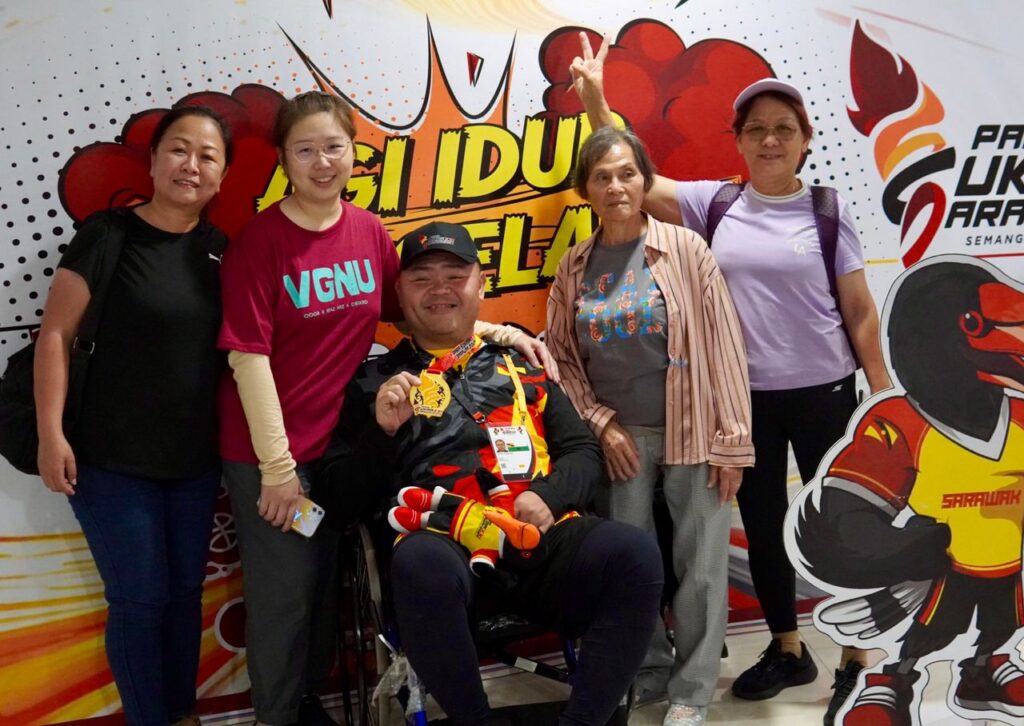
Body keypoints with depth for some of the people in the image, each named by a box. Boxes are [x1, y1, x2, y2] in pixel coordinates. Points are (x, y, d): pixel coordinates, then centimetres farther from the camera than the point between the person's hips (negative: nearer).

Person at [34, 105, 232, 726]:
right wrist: (51, 434, -14)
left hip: (196, 461, 5)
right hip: (113, 461, -4)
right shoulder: (108, 233, -9)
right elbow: (56, 335, -9)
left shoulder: (222, 249, 4)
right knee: (139, 599, 4)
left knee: (186, 592, 15)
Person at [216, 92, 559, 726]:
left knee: (331, 583, 19)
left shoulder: (370, 232, 0)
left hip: (343, 442, 5)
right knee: (284, 592, 7)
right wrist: (277, 467, -17)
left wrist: (497, 330, 0)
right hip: (268, 453, -5)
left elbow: (413, 310, 12)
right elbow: (249, 356, -16)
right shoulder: (258, 242, -14)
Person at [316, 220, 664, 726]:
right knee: (422, 564, -38)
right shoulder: (376, 380, 17)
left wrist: (548, 495, -3)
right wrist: (381, 429, -5)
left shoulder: (521, 365, 22)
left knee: (633, 552, -27)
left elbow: (582, 450, 18)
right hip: (438, 538, -2)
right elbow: (344, 497, 12)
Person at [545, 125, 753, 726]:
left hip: (691, 432, -2)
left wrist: (731, 440, -9)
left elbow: (724, 346, -6)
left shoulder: (686, 250, -5)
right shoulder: (575, 269, 4)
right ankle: (648, 671, 29)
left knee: (701, 566, 2)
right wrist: (601, 424, -4)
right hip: (621, 436, 3)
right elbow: (562, 356, 8)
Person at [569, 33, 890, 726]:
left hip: (823, 392, -2)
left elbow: (860, 312, 0)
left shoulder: (829, 212, -2)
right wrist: (595, 101, -5)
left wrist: (884, 395, -1)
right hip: (745, 399, 2)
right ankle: (789, 650, 33)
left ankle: (856, 662, 24)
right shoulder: (712, 204, 2)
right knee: (762, 526, 13)